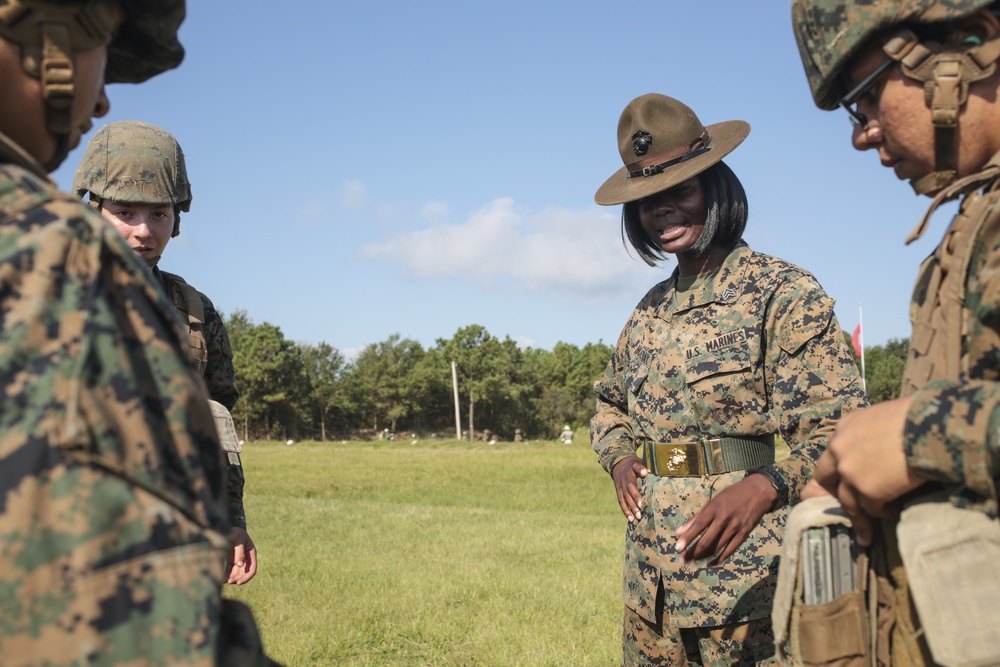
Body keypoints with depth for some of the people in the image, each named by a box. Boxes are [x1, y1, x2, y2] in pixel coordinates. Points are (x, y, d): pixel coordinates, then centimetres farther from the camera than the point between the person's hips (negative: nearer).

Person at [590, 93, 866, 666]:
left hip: (743, 570, -6)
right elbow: (610, 402, 28)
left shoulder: (784, 292, -7)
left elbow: (840, 430, -12)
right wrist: (619, 456, 6)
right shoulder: (651, 310, 13)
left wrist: (765, 486, -31)